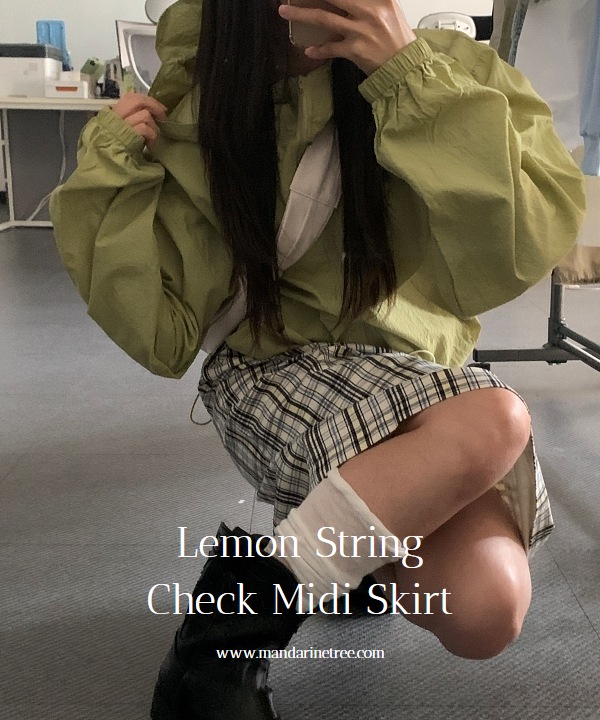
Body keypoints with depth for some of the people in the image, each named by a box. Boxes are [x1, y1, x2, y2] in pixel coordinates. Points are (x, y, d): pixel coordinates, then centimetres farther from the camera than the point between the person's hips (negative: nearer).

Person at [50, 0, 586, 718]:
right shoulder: (197, 112, -6)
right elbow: (163, 339, -6)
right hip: (273, 369, -1)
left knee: (484, 610, -26)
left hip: (420, 373, 1)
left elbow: (511, 260, -19)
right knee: (490, 423, -32)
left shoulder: (451, 70, -6)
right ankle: (233, 624, -16)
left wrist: (415, 81, -23)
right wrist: (111, 179, -17)